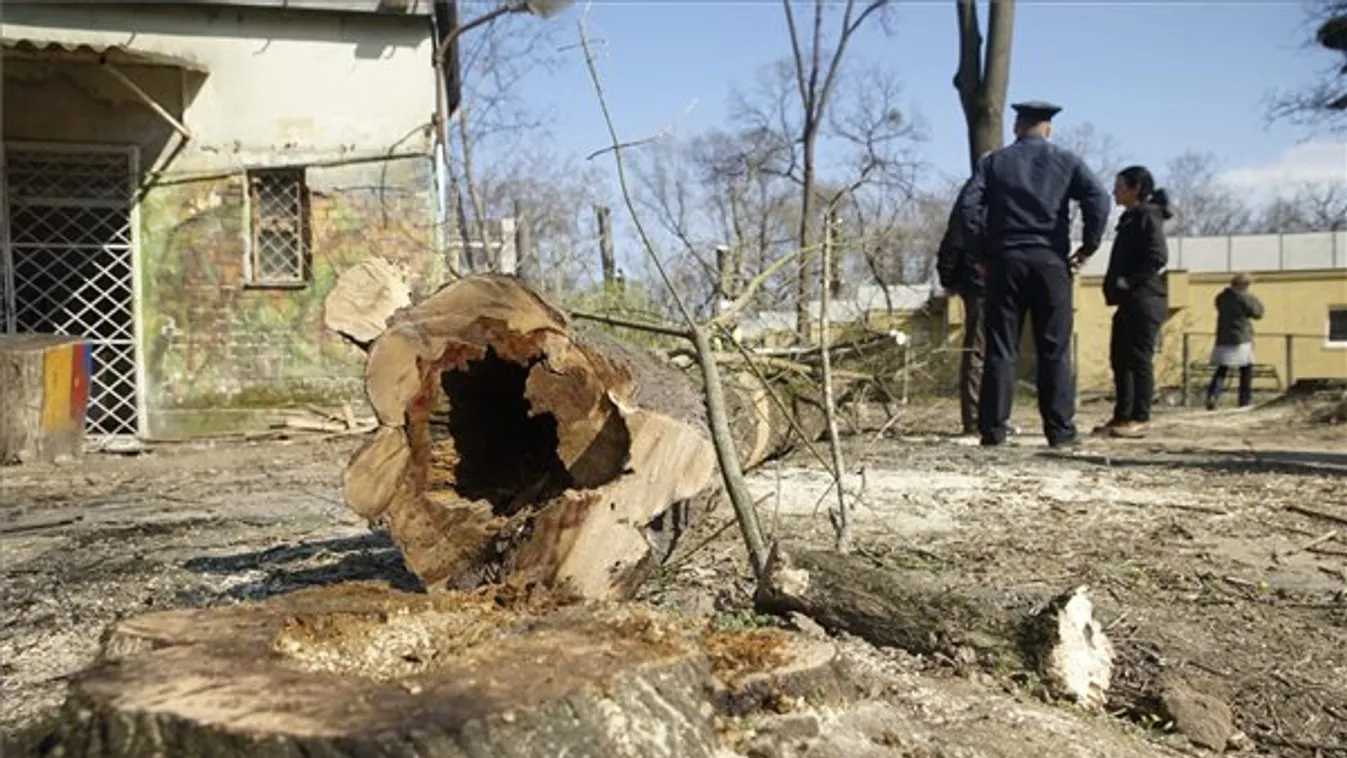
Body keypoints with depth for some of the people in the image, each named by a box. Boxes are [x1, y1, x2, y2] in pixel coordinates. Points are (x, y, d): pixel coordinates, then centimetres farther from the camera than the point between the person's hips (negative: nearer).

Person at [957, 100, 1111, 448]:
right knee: (1055, 350, 4)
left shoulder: (995, 162, 8)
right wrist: (1088, 246, -1)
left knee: (1000, 349, 2)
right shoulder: (1066, 161, 7)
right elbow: (1098, 198, -7)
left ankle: (993, 428, 1)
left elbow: (967, 202, -5)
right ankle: (1060, 429, 4)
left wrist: (983, 246, 1)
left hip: (1005, 260, 1)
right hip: (1050, 260, 0)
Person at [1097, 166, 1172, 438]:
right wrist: (1115, 284, 10)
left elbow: (1158, 257, -19)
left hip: (1144, 300, -10)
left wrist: (1128, 281, -19)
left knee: (1139, 358, -9)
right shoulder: (1130, 218, 20)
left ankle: (1139, 419, -7)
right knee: (1119, 358, 10)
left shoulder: (1148, 217, -7)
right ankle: (1122, 416, 14)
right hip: (1129, 301, 10)